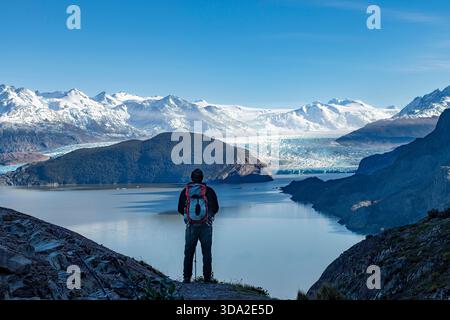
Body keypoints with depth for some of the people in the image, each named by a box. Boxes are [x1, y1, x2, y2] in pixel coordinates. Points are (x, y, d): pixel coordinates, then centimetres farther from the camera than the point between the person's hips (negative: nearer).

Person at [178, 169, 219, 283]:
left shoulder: (185, 191, 1)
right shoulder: (209, 191, -3)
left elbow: (180, 209, 9)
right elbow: (216, 208, 3)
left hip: (191, 226, 1)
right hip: (206, 226, -1)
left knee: (189, 252, 11)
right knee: (206, 253, 7)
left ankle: (187, 278, 8)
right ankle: (207, 278, 6)